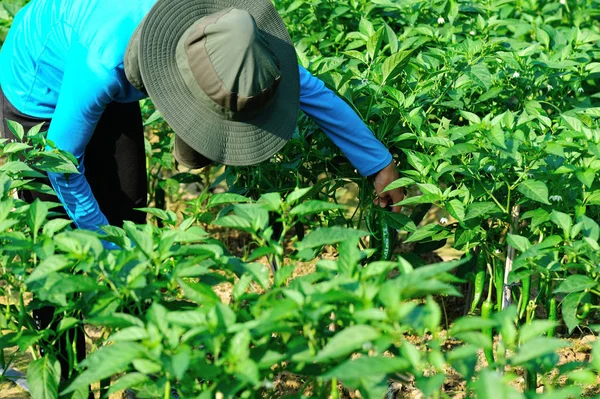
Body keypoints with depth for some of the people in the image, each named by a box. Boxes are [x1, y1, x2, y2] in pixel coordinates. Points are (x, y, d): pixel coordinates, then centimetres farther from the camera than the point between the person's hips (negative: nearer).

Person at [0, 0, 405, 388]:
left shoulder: (221, 34, -30)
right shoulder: (103, 63, -45)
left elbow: (311, 89, -15)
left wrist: (380, 165, -6)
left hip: (115, 90, 5)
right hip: (39, 90, -5)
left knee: (127, 209, 3)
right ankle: (59, 363, 17)